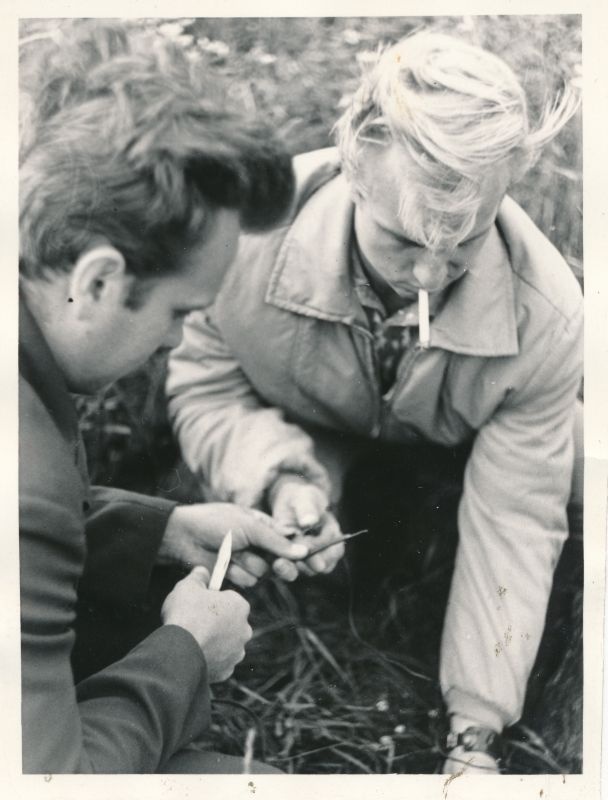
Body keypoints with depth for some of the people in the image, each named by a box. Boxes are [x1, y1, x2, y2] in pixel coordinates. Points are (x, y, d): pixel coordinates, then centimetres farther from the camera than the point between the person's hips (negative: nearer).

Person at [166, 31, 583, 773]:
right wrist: (280, 475, -40)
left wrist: (476, 727, -26)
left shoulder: (546, 316, -35)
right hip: (305, 436, 0)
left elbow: (511, 520, -27)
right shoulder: (255, 224, -38)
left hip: (455, 454, 1)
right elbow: (203, 380, -19)